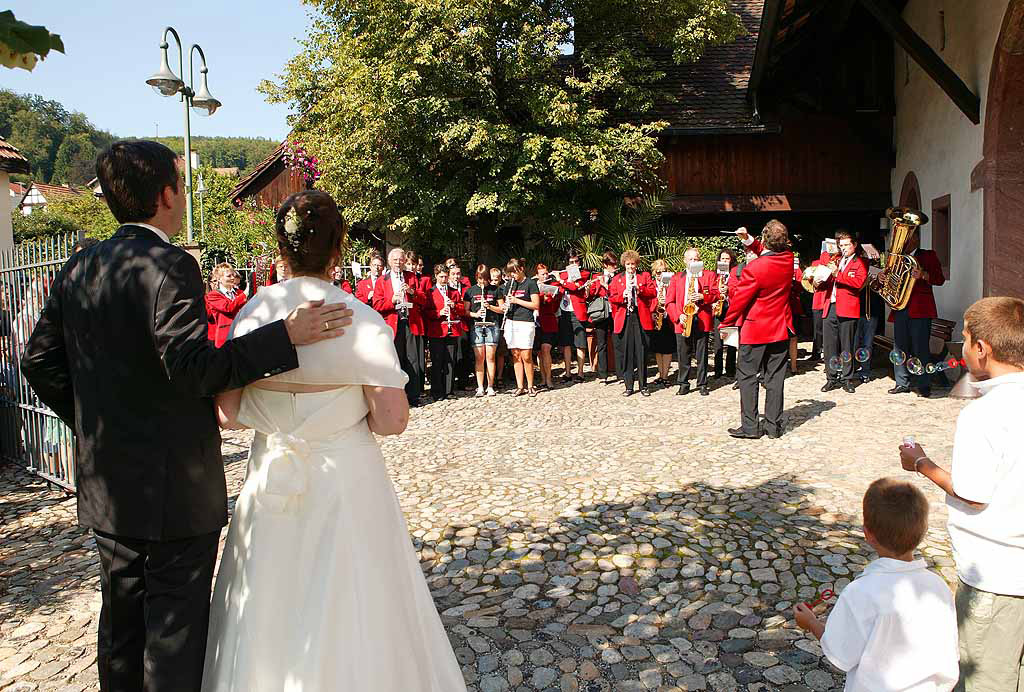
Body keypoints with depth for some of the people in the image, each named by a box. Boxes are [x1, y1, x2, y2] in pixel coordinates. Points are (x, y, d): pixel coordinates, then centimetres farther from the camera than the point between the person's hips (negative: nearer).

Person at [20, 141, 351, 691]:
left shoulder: (79, 268, 6)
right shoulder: (170, 265, -18)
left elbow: (39, 360, 10)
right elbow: (195, 368, -28)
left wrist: (93, 423, 18)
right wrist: (286, 335, -26)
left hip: (106, 484, 8)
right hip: (176, 488, -7)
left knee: (122, 621, 21)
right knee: (176, 626, 7)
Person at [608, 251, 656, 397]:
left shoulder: (645, 276, 12)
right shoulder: (617, 279, 15)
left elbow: (653, 292, 1)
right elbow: (611, 298, 7)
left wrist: (639, 288, -14)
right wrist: (622, 296, -12)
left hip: (641, 318, -1)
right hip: (624, 319, 1)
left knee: (641, 352, 0)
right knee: (626, 353, 1)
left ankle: (643, 386, 7)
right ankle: (628, 386, 7)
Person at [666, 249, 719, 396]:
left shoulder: (709, 275, 11)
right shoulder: (676, 278, 13)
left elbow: (716, 294, 0)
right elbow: (670, 302, 6)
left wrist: (703, 296, -17)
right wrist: (678, 316, -9)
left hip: (701, 321, -1)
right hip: (682, 322, 1)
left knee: (702, 356, 3)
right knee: (683, 355, 4)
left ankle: (702, 384, 12)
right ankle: (683, 384, 13)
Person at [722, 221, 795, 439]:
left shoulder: (753, 268, -21)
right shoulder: (788, 259, -3)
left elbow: (739, 300, -14)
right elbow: (769, 254, 20)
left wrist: (726, 322, 0)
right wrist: (749, 240, 8)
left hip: (755, 330, -5)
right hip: (781, 328, 6)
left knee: (747, 375, 4)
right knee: (775, 377, 10)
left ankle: (749, 426, 4)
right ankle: (774, 426, 15)